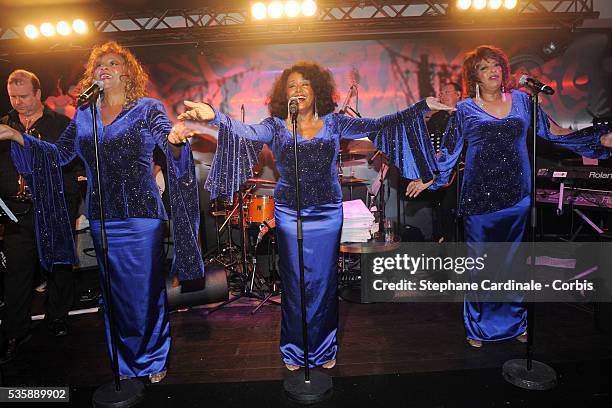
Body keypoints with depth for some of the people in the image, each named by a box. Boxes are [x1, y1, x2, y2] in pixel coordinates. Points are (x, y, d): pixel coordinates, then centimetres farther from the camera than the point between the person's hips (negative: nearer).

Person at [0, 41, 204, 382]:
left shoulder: (148, 108, 0)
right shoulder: (84, 116, 12)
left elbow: (167, 137, -16)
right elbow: (58, 155, 15)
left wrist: (175, 139, -38)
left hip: (141, 216, -4)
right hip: (101, 219, 5)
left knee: (147, 292, 2)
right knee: (115, 294, 14)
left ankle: (155, 361, 23)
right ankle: (125, 363, 32)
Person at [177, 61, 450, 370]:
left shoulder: (333, 123, 4)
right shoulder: (275, 126, 0)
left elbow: (378, 125, 2)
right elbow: (245, 131, -19)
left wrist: (422, 107, -2)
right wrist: (215, 117, -39)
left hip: (328, 213, 1)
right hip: (290, 214, -1)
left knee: (324, 283, 10)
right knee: (295, 284, 7)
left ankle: (324, 349, 30)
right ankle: (294, 351, 28)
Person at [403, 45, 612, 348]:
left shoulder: (522, 100, 8)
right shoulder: (465, 110, 1)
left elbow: (552, 132, 11)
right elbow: (449, 151, 6)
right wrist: (427, 180, 3)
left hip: (517, 194, 3)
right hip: (479, 196, -3)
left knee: (514, 260, 13)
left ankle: (515, 323, 30)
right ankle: (478, 327, 20)